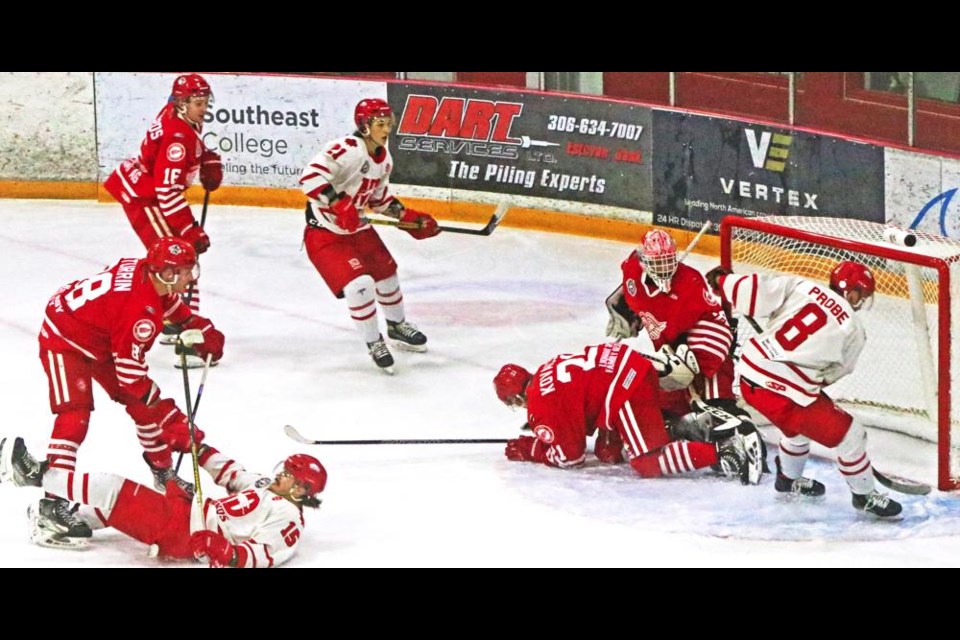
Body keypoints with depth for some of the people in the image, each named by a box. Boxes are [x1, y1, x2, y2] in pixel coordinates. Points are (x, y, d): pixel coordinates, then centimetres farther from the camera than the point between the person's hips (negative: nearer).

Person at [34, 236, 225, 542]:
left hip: (102, 340, 10)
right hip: (64, 340, -10)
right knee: (75, 412, -22)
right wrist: (168, 415, -23)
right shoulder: (139, 308, -36)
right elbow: (130, 368, -32)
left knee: (144, 405, 11)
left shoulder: (149, 274, -9)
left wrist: (204, 333, 5)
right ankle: (53, 499, -26)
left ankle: (163, 471, 28)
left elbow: (174, 308, 16)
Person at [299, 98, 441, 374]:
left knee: (386, 273, 19)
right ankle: (373, 343, 4)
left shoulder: (384, 159, 4)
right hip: (324, 231, -9)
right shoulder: (346, 149, -27)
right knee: (360, 284, -19)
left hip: (357, 227, 9)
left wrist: (409, 217, 9)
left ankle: (398, 326, 47)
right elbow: (310, 176, -36)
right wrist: (339, 204, -41)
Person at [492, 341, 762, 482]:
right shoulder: (544, 375, 22)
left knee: (648, 463, -11)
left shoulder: (540, 404, -4)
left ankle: (721, 451, -26)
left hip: (625, 389, -10)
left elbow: (570, 455, -1)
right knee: (609, 453, 18)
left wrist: (528, 450, 11)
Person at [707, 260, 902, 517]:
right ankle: (864, 495, 25)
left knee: (801, 422, 35)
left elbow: (756, 293, -5)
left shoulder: (800, 286, 3)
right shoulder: (853, 330, -1)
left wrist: (722, 280, 11)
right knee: (848, 434, 10)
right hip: (784, 392, -7)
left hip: (750, 371, 7)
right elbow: (834, 372, 10)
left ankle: (789, 479, 55)